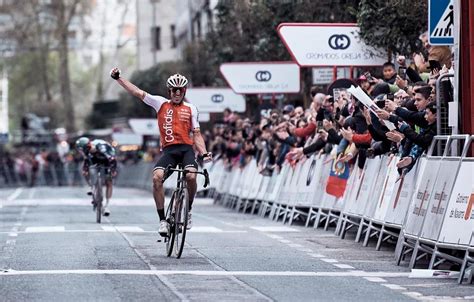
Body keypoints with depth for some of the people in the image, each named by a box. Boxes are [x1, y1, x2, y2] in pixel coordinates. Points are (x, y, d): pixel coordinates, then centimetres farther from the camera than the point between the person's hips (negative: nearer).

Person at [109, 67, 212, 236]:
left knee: (191, 176, -29)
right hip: (168, 150, 0)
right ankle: (163, 220, -17)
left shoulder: (191, 109, 13)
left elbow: (196, 134, 12)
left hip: (186, 148, 0)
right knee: (157, 177, -26)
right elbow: (137, 92, 10)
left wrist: (204, 153, -2)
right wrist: (118, 78, 4)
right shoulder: (160, 103, 13)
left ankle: (188, 211, -2)